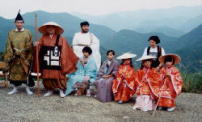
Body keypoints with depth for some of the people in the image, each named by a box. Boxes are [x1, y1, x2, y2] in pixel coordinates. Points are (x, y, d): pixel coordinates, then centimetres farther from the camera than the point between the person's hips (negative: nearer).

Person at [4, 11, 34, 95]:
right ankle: (15, 88, 17)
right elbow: (8, 46, 3)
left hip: (25, 57, -2)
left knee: (26, 72, 0)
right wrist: (13, 53, -10)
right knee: (14, 72, 6)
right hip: (14, 57, 2)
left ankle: (27, 88, 11)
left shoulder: (27, 33, 1)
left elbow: (29, 46, -5)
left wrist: (20, 52, -13)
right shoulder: (11, 33, 7)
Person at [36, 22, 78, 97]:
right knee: (47, 77, 7)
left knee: (59, 76, -1)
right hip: (47, 62, 3)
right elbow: (39, 48, 8)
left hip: (57, 62, -3)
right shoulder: (43, 38, 10)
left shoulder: (60, 39, 0)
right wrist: (37, 45, -15)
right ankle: (50, 90, 21)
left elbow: (64, 51, -2)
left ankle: (61, 90, 13)